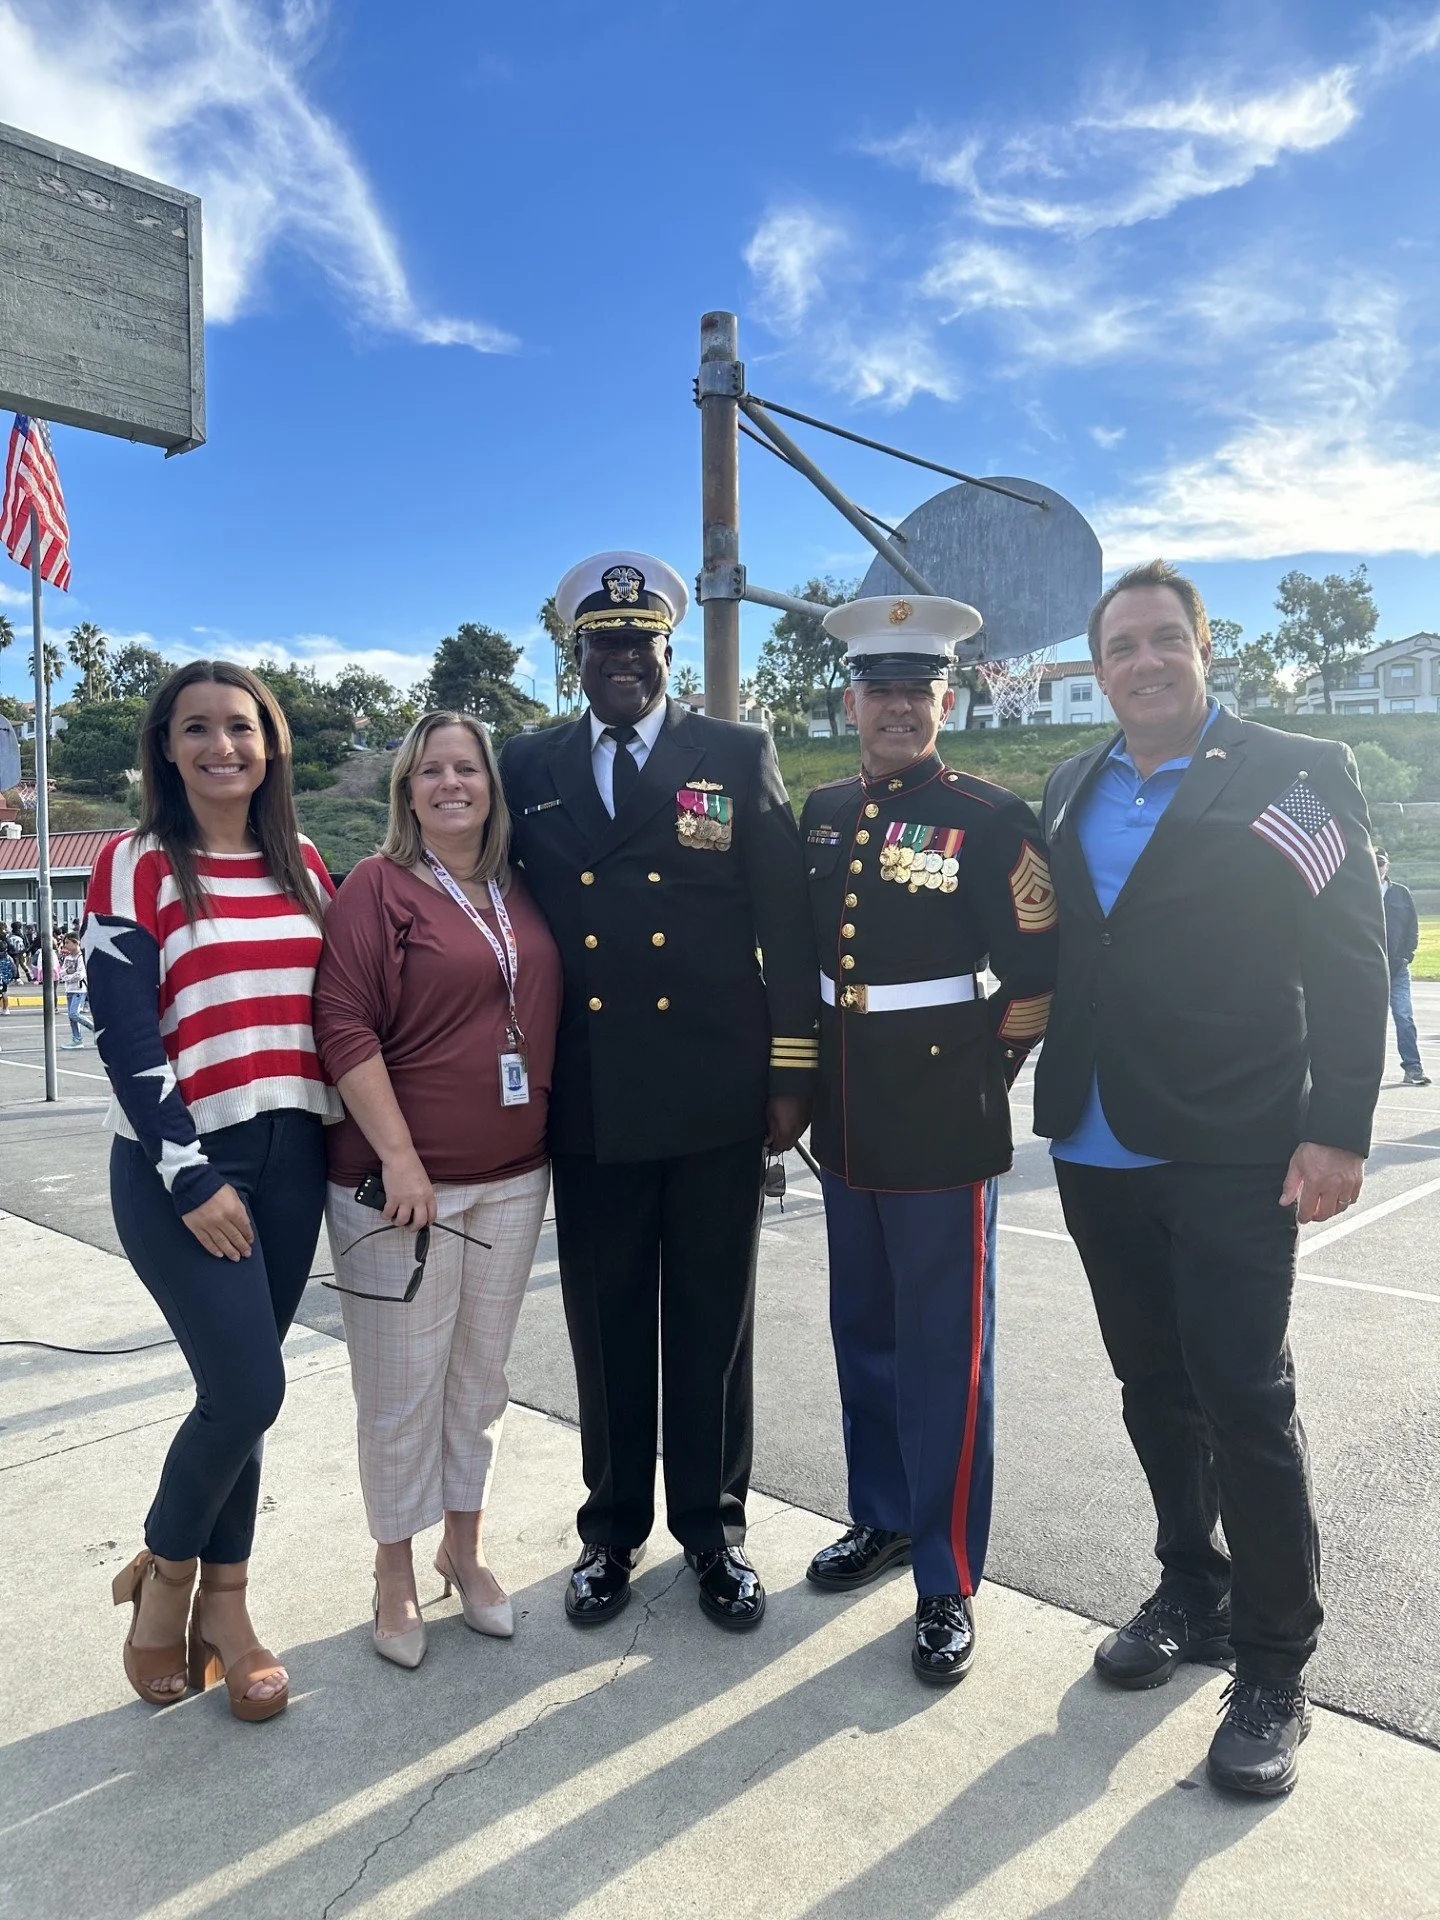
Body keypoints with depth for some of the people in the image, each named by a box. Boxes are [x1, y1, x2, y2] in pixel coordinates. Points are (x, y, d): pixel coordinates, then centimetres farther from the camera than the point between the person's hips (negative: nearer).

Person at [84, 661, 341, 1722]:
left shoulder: (304, 866, 9)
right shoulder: (137, 865, -4)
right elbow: (124, 1034, -10)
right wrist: (190, 1177, -14)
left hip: (289, 1160, 4)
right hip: (179, 1167, -4)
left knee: (240, 1387, 11)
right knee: (250, 1388, -8)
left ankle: (222, 1602, 28)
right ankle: (164, 1572, 21)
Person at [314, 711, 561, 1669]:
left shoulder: (521, 895, 9)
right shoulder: (379, 886, -7)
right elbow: (345, 1025, -13)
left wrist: (548, 1140, 10)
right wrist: (398, 1156, -17)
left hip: (514, 1177, 5)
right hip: (403, 1178, -5)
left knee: (481, 1375, 16)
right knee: (403, 1384, 6)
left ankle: (466, 1549, 35)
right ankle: (396, 1573, 27)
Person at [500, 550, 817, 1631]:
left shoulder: (738, 757, 3)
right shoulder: (529, 770, 8)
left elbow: (787, 925, 0)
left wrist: (793, 1074, -4)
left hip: (716, 1100, -1)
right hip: (589, 1104, 2)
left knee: (714, 1326, 11)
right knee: (607, 1327, 12)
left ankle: (714, 1525, 30)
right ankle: (615, 1527, 32)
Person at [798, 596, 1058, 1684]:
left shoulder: (992, 819, -8)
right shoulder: (821, 816, 8)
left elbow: (1036, 980, -6)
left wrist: (979, 1078, -3)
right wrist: (809, 1077, 12)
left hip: (944, 1132, -5)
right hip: (846, 1125, 6)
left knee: (945, 1356, 4)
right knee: (864, 1338, 18)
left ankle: (948, 1584, 19)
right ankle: (884, 1519, 38)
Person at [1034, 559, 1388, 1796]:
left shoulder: (1294, 776, -4)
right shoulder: (1068, 793, 11)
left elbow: (1349, 965, -8)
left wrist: (1337, 1131, -14)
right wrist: (1039, 1079, 6)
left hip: (1233, 1156, -5)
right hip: (1098, 1150, 5)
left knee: (1244, 1400, -1)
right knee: (1155, 1389, 16)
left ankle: (1275, 1663, 19)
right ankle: (1192, 1594, 36)